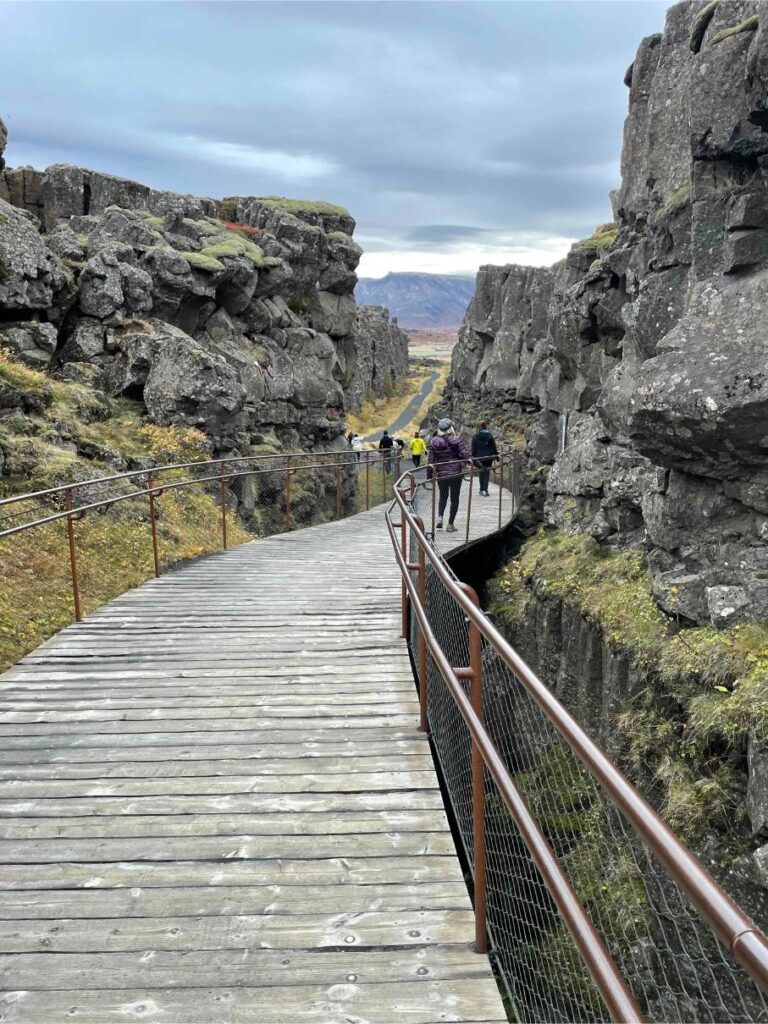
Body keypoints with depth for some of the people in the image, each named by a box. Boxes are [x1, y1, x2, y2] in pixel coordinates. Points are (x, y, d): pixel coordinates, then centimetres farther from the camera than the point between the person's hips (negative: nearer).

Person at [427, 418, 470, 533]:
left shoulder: (434, 442, -2)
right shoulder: (457, 440, -8)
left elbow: (430, 460, -2)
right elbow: (465, 454, -13)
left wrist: (429, 476, 5)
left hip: (441, 474, 2)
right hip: (456, 474, -2)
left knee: (443, 496, 21)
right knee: (454, 498, 8)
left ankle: (440, 516, -2)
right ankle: (450, 524, 8)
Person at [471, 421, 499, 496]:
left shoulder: (475, 437, 0)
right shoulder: (490, 436, -1)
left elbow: (473, 449, 1)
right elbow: (494, 447, 1)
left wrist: (473, 457, 6)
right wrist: (496, 456, 8)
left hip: (479, 457, 1)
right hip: (488, 457, -1)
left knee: (481, 473, 12)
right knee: (487, 473, 2)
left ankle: (482, 489, 13)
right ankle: (485, 489, -6)